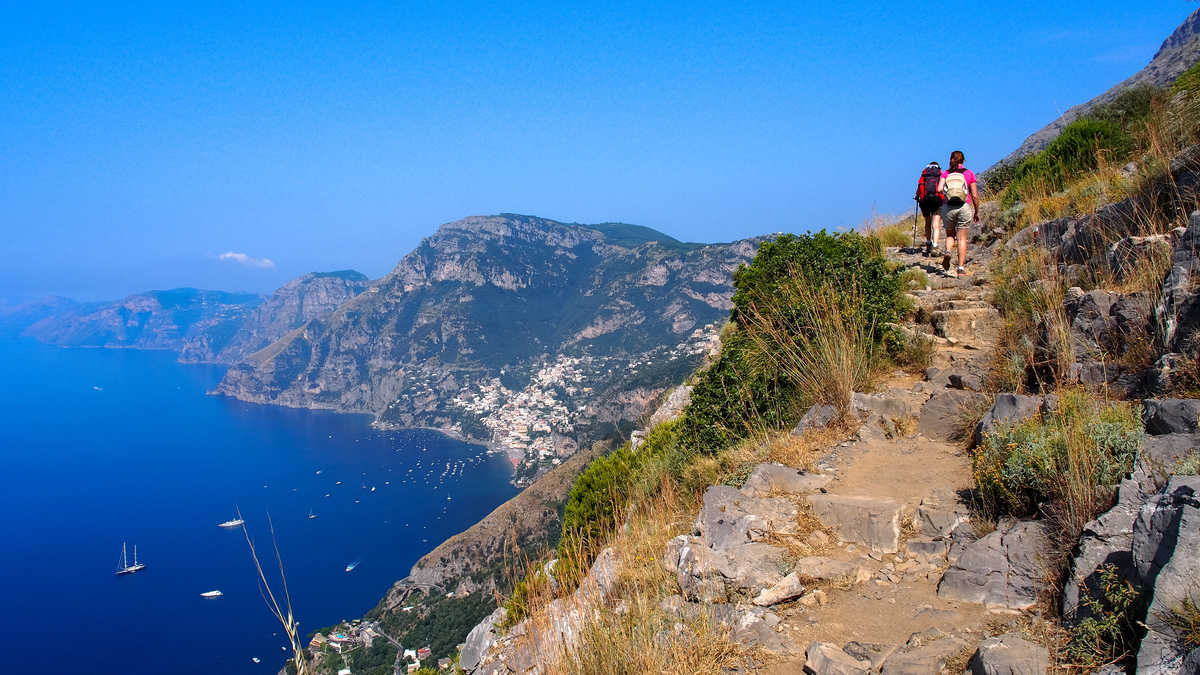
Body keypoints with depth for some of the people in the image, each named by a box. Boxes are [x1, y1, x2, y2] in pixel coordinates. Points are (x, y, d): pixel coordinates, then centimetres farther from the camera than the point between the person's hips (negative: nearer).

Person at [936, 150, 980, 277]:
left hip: (948, 208, 1)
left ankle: (948, 252, -11)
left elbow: (939, 189, -10)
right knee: (962, 238, 4)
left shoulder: (945, 173, 6)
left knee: (950, 235, 19)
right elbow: (975, 196, 1)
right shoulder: (969, 173, 4)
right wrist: (976, 212, 11)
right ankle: (961, 268, 0)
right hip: (964, 207, -1)